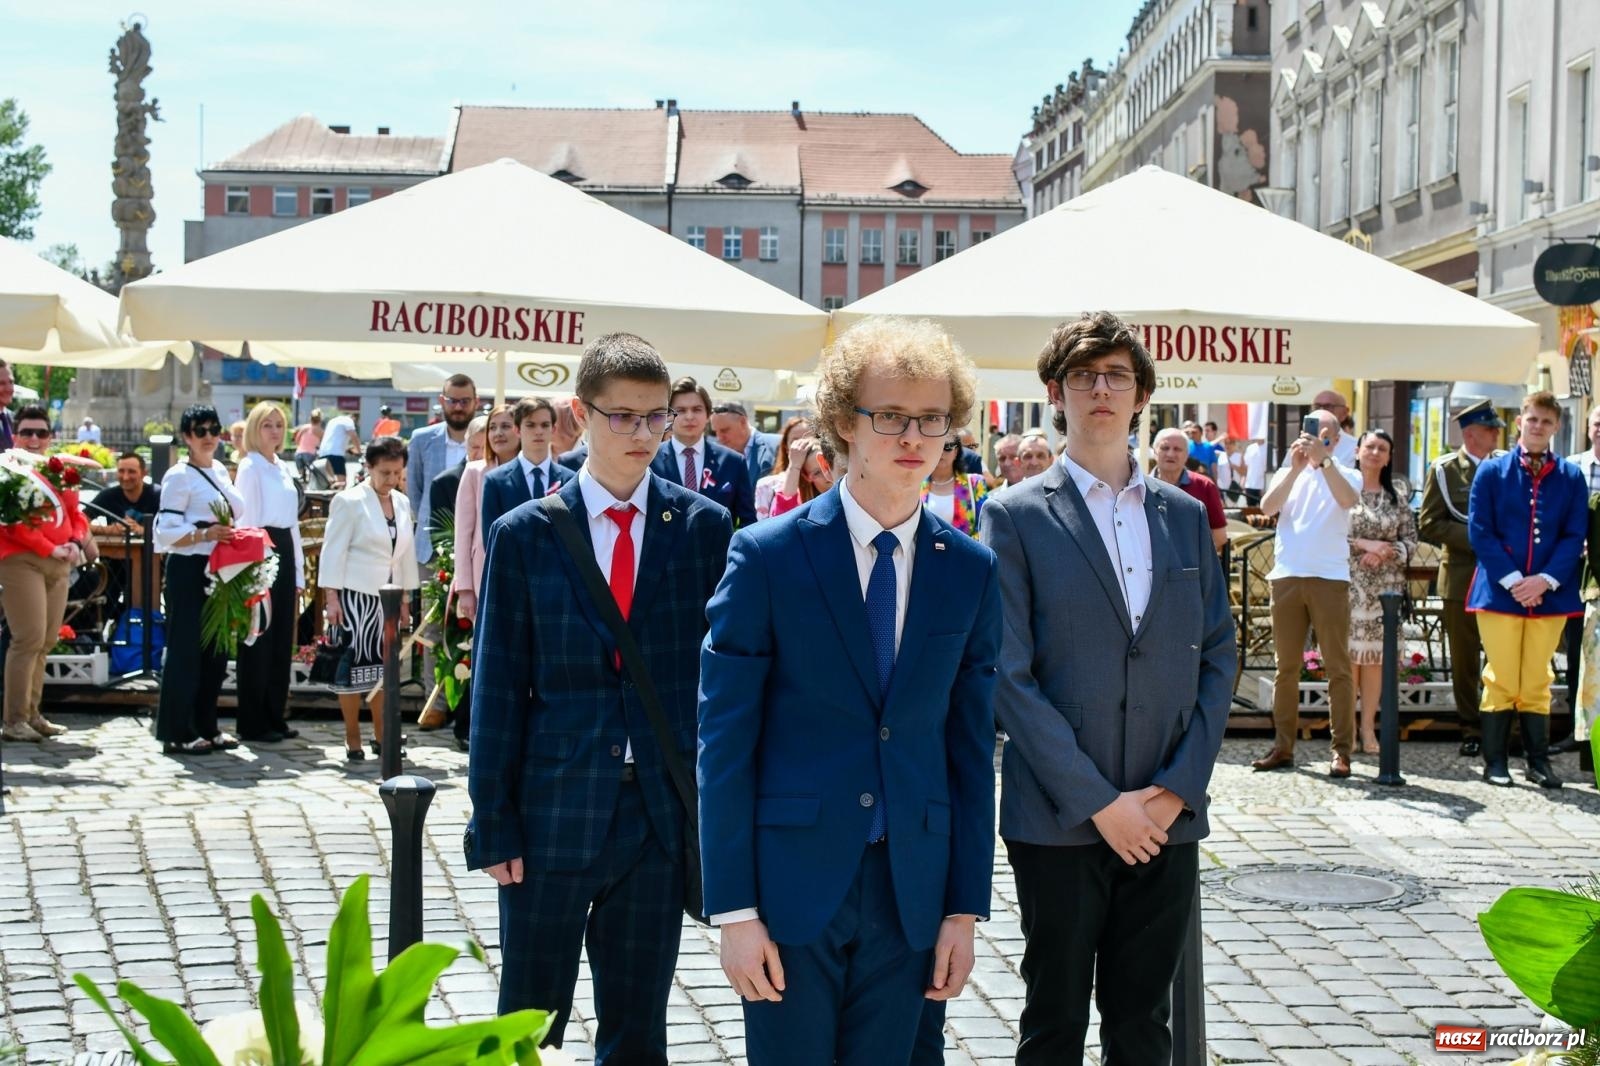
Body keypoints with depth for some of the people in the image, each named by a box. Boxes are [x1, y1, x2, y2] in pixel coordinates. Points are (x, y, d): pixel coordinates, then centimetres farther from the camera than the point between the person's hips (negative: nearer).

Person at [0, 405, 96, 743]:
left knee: (46, 641, 10)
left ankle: (32, 713, 17)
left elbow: (75, 514, 18)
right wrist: (50, 549, -15)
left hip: (59, 564, 7)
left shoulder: (58, 470, 16)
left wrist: (76, 543, -2)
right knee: (29, 639, -12)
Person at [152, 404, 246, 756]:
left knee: (216, 649, 11)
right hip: (188, 572, -8)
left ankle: (206, 726, 21)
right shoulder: (179, 476, -8)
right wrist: (204, 534, -24)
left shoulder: (221, 471, 15)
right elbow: (165, 531, -14)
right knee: (185, 650, -4)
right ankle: (177, 733, 2)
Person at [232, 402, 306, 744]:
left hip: (284, 553, 8)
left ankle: (275, 717, 17)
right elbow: (244, 520, -11)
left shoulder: (284, 468, 16)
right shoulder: (249, 467, -7)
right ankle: (253, 724, 3)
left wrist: (299, 571, 16)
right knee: (258, 641, -3)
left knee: (282, 639, 10)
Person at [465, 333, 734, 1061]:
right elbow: (498, 688, -1)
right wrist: (493, 824, -4)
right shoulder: (525, 534, -1)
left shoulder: (704, 527, 1)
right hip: (553, 811, -1)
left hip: (662, 812, 1)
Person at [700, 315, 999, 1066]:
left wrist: (965, 909, 4)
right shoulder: (767, 556, -6)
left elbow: (972, 749, 7)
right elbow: (724, 742, -6)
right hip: (792, 883, -3)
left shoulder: (971, 572, 4)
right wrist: (734, 910, -9)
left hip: (910, 889, 3)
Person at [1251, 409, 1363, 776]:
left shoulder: (1346, 475, 8)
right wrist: (1296, 467, -13)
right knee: (1286, 665, 6)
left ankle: (1341, 750, -3)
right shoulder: (1288, 473, 15)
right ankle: (1283, 746, 11)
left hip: (1330, 577, -3)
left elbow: (1347, 499, -15)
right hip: (1287, 576, 3)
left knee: (1337, 665, -4)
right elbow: (1267, 507, -4)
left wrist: (1323, 459, -22)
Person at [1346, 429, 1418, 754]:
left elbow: (1410, 540, 8)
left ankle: (1368, 727, 8)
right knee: (1349, 653, -3)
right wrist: (1365, 544, -13)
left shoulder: (1396, 498, 11)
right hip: (1348, 584, -3)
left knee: (1376, 656, 2)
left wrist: (1384, 553, -9)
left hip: (1384, 587, 3)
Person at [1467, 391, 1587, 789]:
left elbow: (1575, 536, 2)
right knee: (1501, 679, 0)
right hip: (1499, 592, -1)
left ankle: (1539, 761, 14)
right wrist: (1512, 580, -12)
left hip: (1549, 593, 2)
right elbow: (1480, 531, -3)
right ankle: (1494, 762, 8)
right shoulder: (1492, 471, 2)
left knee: (1537, 682, 7)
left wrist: (1545, 580, -11)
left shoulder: (1571, 477, 6)